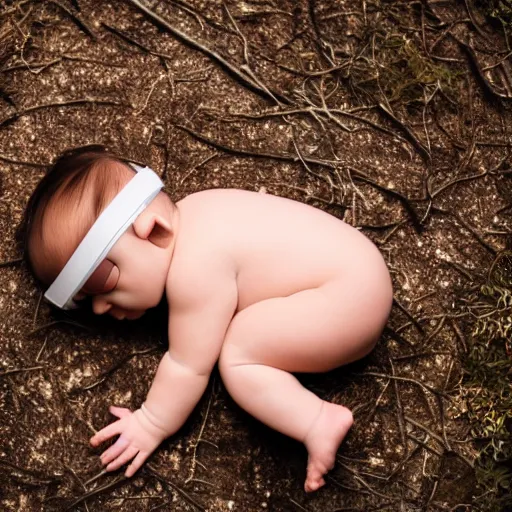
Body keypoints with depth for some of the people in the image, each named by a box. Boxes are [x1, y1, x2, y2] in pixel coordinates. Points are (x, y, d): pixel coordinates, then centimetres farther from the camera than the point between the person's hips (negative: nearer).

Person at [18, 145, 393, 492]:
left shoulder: (196, 270, -23)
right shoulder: (189, 216, 3)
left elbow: (189, 367, -16)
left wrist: (152, 425, -6)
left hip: (350, 294, -10)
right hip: (350, 261, 10)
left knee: (235, 356, -17)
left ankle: (319, 424, -19)